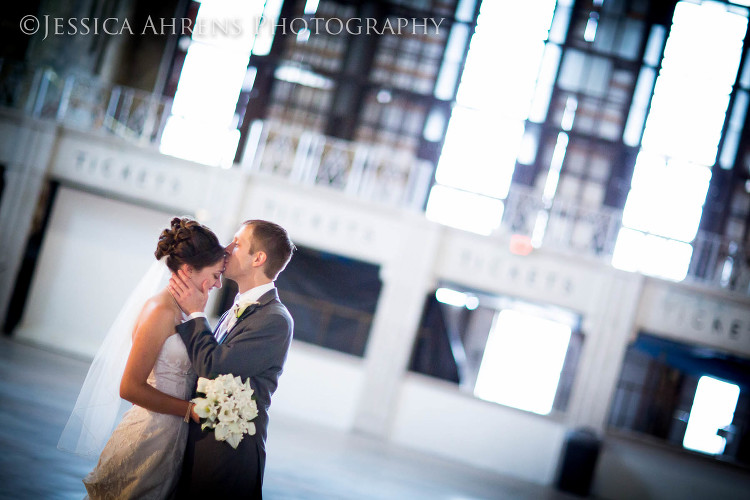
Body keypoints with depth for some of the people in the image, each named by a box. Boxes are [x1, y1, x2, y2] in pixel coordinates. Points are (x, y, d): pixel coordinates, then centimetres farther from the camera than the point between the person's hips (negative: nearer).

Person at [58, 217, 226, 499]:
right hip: (150, 440, -9)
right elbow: (131, 388, -20)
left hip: (172, 439, 9)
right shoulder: (160, 311, -18)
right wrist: (191, 409, -16)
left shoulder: (180, 310, 8)